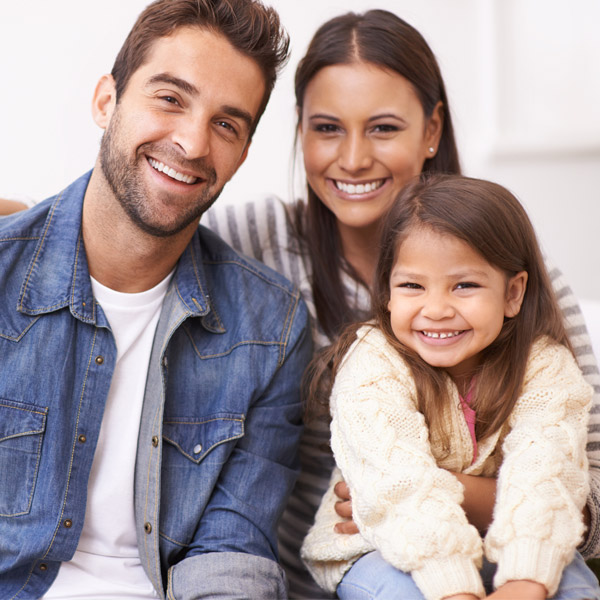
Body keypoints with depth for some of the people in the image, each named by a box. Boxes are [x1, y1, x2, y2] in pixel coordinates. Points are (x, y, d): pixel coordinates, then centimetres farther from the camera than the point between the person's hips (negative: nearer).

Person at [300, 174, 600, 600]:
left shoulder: (544, 367, -11)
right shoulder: (372, 369, -19)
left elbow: (542, 477, -25)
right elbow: (404, 488, -30)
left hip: (497, 549, 2)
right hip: (379, 552, -2)